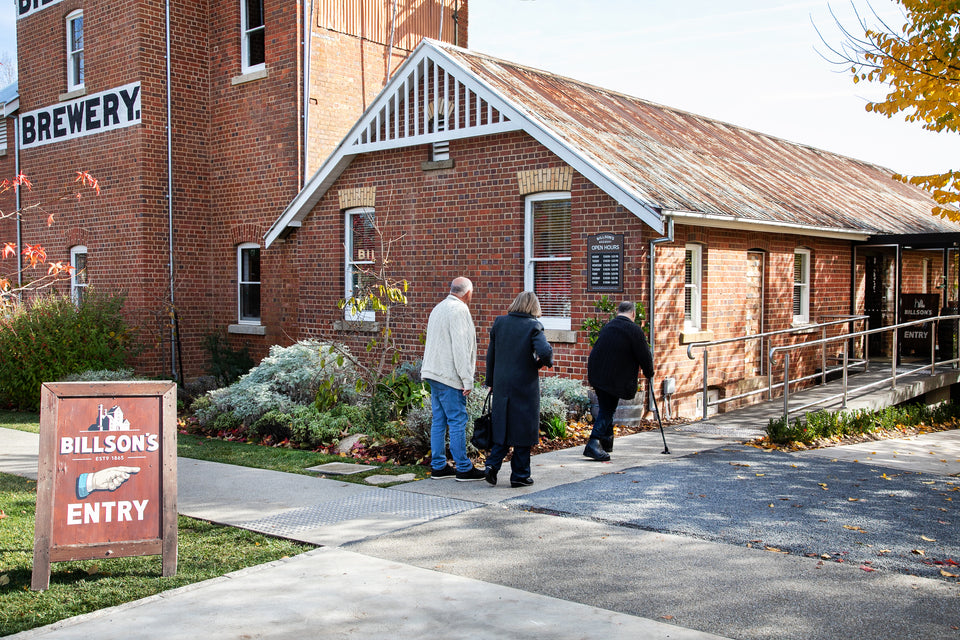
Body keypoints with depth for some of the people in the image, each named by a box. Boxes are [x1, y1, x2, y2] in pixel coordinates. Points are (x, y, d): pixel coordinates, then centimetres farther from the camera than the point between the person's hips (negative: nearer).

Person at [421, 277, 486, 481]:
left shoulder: (439, 308, 17)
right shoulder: (459, 310, -13)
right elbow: (460, 347, -19)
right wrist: (467, 379, -17)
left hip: (434, 373, 10)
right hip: (449, 375, -10)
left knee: (439, 421, 11)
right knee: (457, 422, -4)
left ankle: (438, 466, 16)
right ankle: (464, 468, 1)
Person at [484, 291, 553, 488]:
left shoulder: (499, 323, 4)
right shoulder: (533, 326, -10)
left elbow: (491, 354, 9)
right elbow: (545, 351, -25)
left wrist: (491, 381, 18)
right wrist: (543, 362, -1)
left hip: (501, 385, 4)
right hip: (525, 385, -4)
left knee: (503, 427, 17)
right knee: (523, 429, 6)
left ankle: (493, 464, 2)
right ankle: (519, 475, 12)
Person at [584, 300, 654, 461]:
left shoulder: (608, 326, 11)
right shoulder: (634, 329, -9)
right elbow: (644, 356, -6)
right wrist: (649, 374, 12)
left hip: (597, 374, 6)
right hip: (614, 378, -6)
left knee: (606, 408, 19)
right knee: (608, 410, 0)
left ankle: (606, 441, 27)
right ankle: (594, 443, -12)